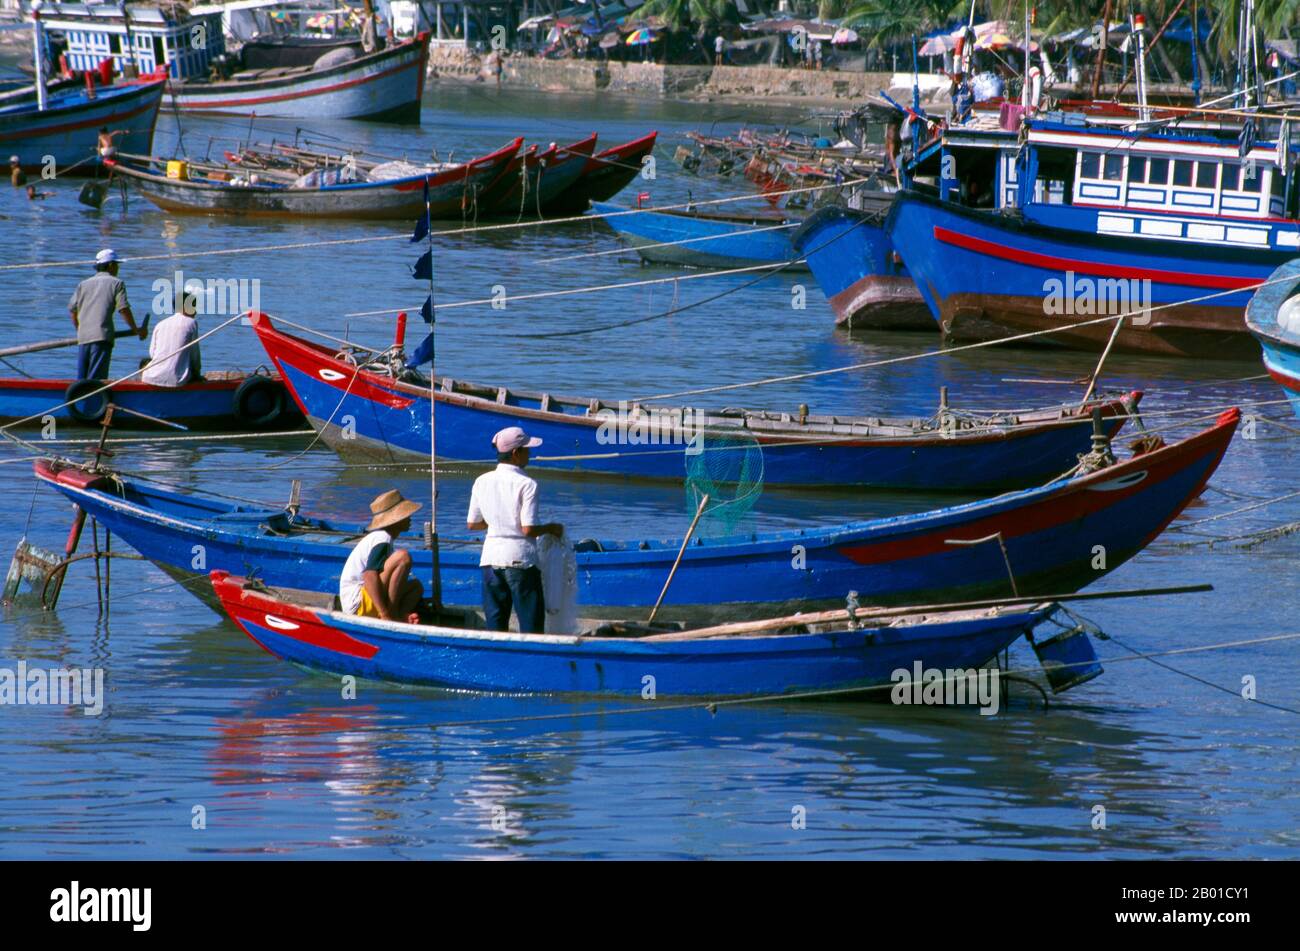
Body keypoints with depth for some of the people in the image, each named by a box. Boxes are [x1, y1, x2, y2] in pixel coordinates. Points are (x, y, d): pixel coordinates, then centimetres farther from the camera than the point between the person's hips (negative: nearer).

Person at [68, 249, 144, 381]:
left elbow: (72, 309, 16)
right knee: (97, 379, -10)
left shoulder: (83, 284, 19)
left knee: (81, 379, 10)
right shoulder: (116, 283, 6)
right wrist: (136, 330, 9)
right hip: (102, 336, -5)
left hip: (83, 337, 5)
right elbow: (124, 309, -2)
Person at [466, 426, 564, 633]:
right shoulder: (526, 485, -12)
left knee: (495, 626, 9)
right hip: (520, 560, -5)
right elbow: (528, 529, -16)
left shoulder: (482, 482, 3)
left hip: (491, 559, 5)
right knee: (531, 626, 2)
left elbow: (472, 524, 10)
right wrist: (551, 528, 2)